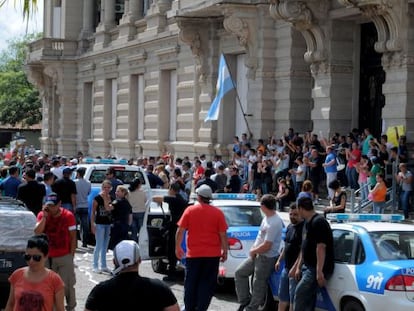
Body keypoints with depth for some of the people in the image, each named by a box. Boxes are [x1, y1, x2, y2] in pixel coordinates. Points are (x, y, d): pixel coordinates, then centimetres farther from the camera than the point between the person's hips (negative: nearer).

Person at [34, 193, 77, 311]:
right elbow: (37, 232, -14)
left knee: (67, 285, 0)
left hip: (65, 257, -2)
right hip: (47, 257, 2)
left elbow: (73, 237, -3)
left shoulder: (68, 216, -7)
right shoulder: (42, 215, -1)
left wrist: (71, 255, -5)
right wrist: (45, 216, -19)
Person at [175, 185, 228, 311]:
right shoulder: (217, 213, -4)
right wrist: (225, 251, 5)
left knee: (190, 283, 13)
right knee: (206, 283, 5)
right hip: (212, 254, 0)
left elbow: (180, 231, -3)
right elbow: (223, 234, -4)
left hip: (193, 253, 0)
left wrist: (178, 247, 8)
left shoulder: (190, 210, -3)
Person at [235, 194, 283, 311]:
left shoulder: (274, 223, -27)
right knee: (240, 273, 14)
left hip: (267, 258, -10)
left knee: (258, 285, 1)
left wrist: (253, 251, -10)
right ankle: (245, 300, 21)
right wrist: (254, 248, 6)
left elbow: (266, 246, -25)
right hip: (257, 254, 10)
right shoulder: (267, 217, 3)